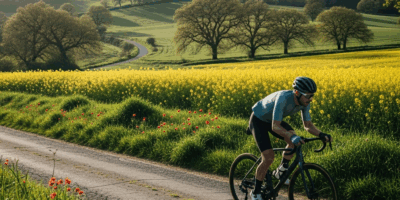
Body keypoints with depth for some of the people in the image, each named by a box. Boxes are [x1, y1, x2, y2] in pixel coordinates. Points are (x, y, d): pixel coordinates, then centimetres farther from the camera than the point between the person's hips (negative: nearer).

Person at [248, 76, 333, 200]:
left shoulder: (304, 102, -17)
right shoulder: (283, 98, -39)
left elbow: (308, 125, -9)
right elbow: (275, 126, -41)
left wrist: (321, 135, -28)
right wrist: (291, 136, -56)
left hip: (273, 120, 7)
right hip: (258, 120, -7)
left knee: (294, 140, -17)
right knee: (269, 158, -17)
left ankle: (281, 171, 4)